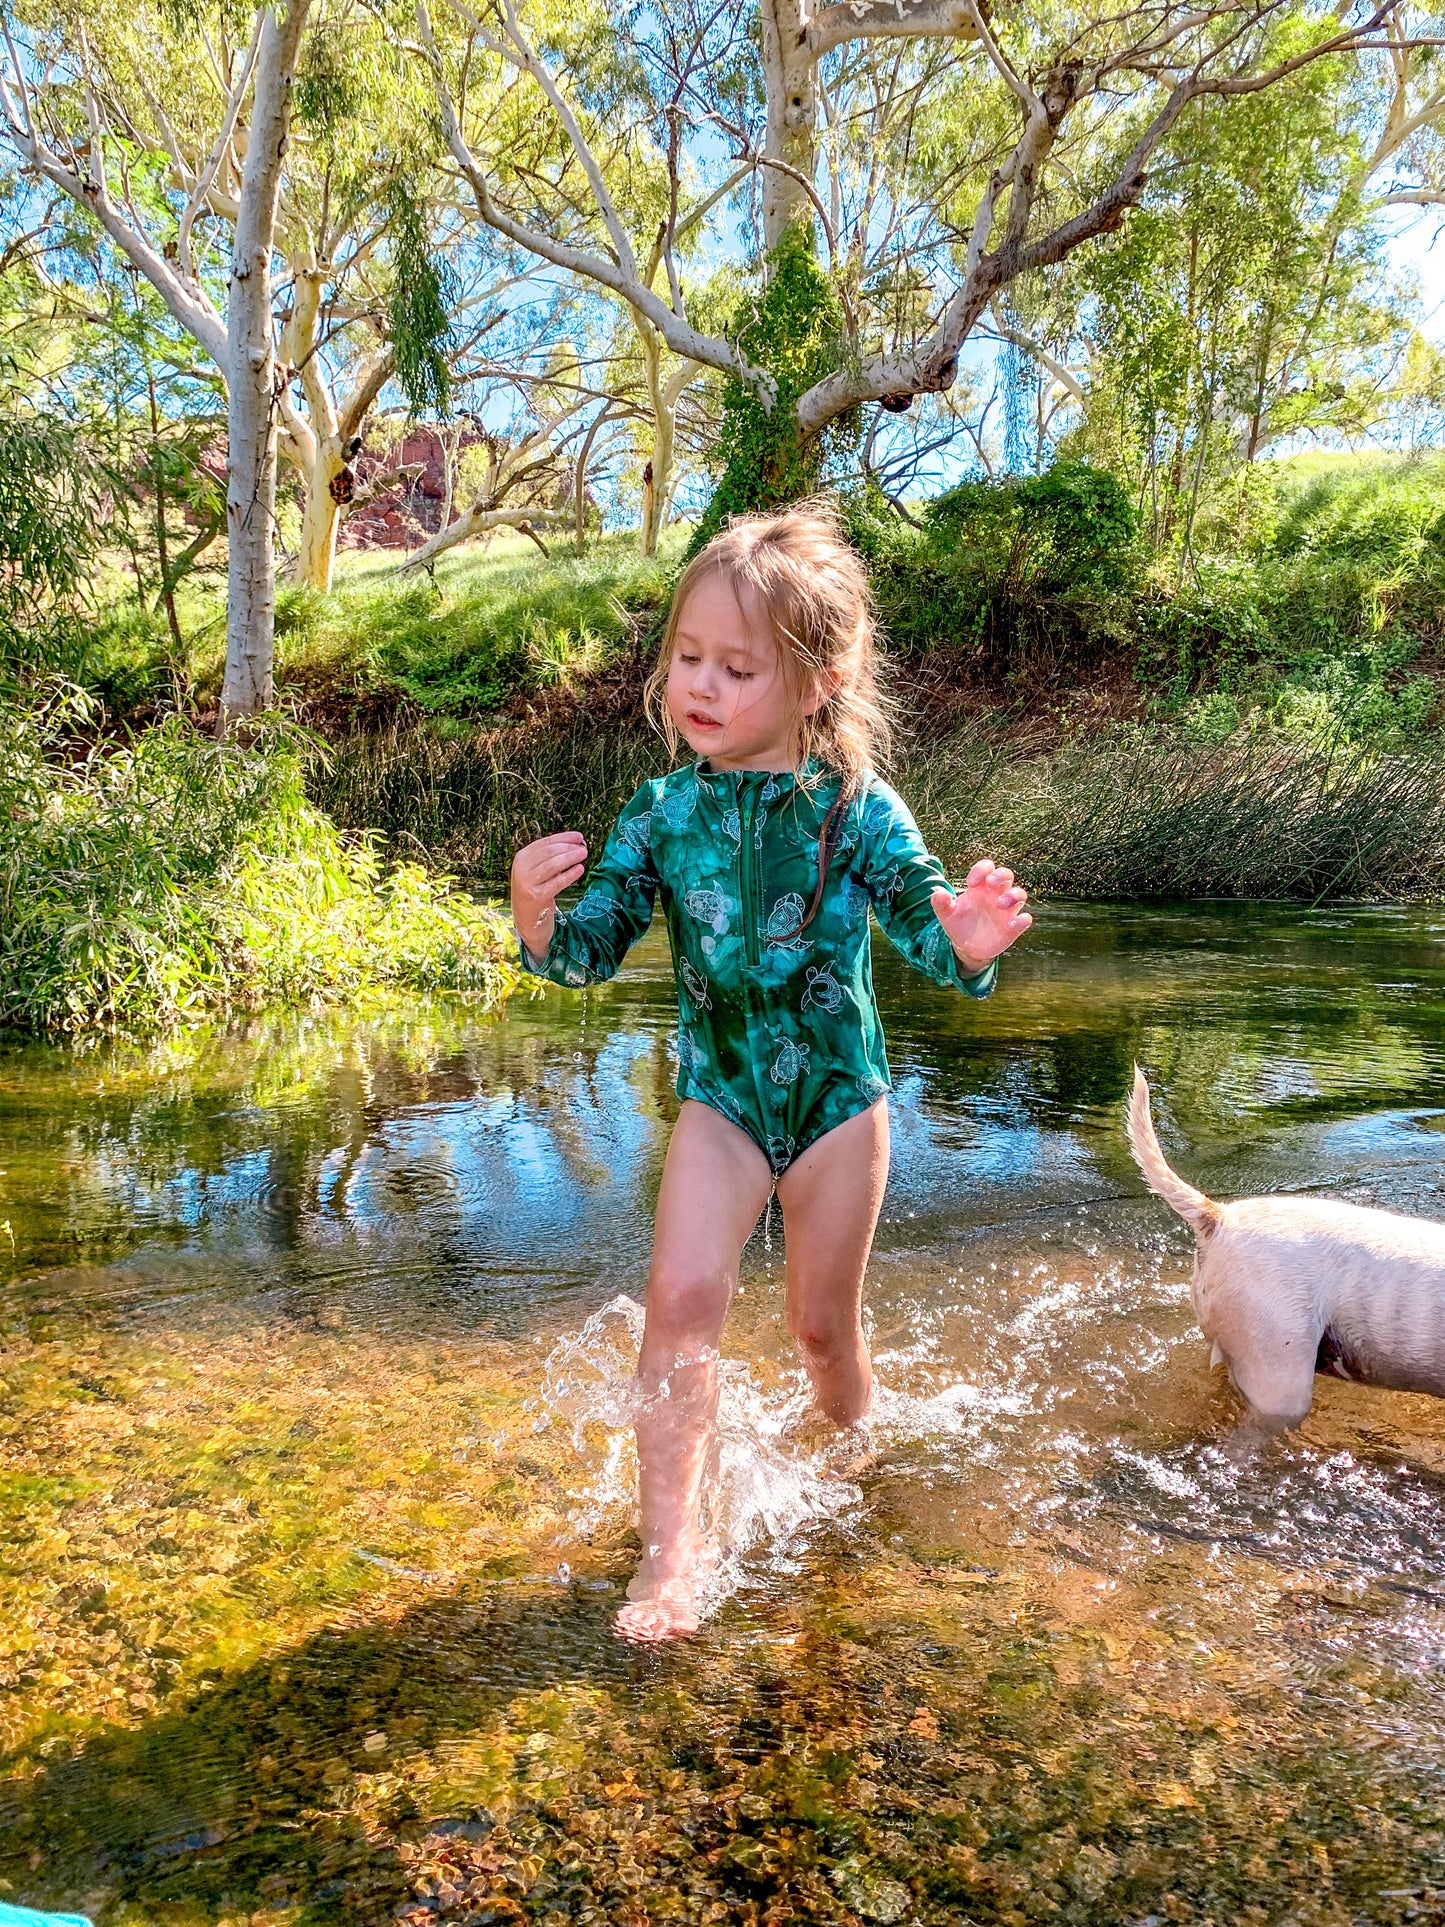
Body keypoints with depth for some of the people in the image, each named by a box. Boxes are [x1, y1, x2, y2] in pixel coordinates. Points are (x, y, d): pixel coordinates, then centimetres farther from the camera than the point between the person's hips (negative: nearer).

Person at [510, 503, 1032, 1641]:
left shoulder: (856, 810, -14)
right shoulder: (663, 812, -8)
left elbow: (930, 933, -17)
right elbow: (594, 951, -6)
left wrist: (969, 941, -41)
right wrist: (539, 920, -29)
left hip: (838, 1092, -1)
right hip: (721, 1092, 1)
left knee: (823, 1325, 12)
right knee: (682, 1294, -14)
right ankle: (672, 1546, 1)